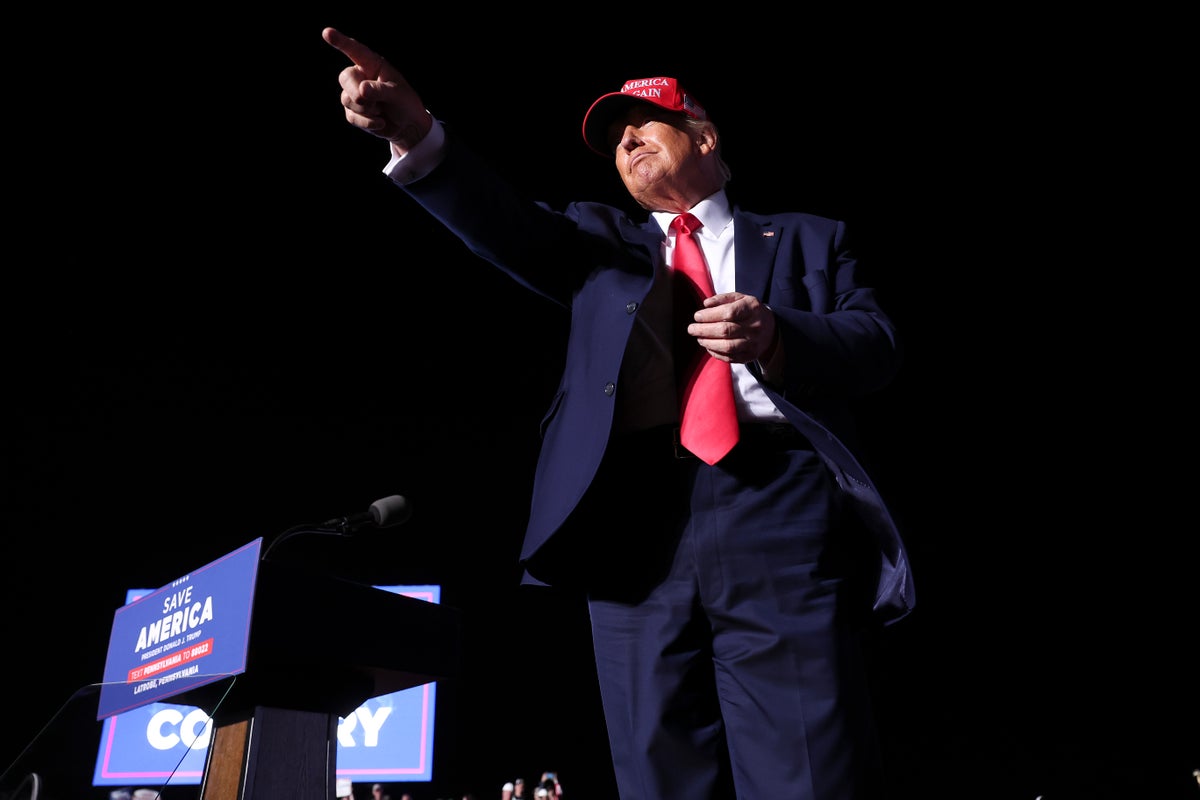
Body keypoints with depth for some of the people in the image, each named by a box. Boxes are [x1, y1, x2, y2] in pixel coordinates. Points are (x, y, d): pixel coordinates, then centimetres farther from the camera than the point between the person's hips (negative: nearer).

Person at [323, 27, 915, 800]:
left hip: (779, 511, -1)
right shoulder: (598, 238, 27)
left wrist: (778, 336, -11)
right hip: (634, 523, 2)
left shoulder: (808, 238, 23)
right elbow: (507, 224, 8)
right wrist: (417, 133, -10)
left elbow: (878, 344, 11)